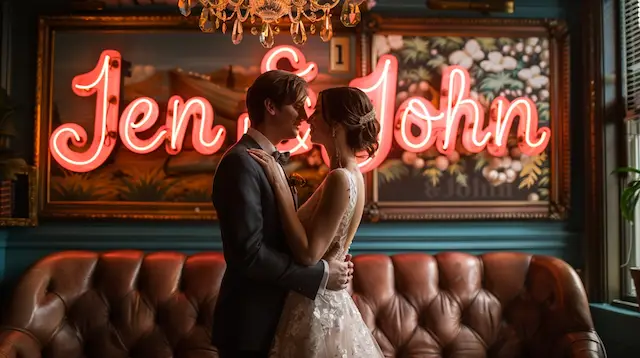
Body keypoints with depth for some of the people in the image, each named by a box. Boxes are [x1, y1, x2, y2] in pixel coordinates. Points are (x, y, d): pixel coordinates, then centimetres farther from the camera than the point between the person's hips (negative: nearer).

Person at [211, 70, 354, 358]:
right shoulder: (241, 163, -20)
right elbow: (249, 253, -26)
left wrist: (327, 255, -2)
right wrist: (321, 274, -19)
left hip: (273, 314, 9)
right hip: (250, 321, -9)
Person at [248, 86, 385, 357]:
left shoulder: (340, 178, -22)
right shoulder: (351, 174, 6)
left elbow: (308, 254, -26)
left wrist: (279, 184, -23)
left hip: (316, 310, -9)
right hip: (327, 304, 9)